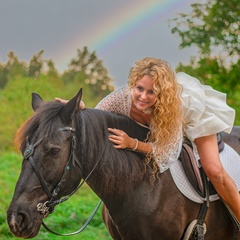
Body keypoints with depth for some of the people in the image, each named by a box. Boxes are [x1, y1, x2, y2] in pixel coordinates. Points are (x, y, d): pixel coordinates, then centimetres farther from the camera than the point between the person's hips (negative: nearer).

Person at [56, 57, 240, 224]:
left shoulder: (170, 104, -46)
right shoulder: (121, 98, -39)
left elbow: (168, 153, -41)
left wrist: (132, 143, -53)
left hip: (192, 112, -4)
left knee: (214, 171, -12)